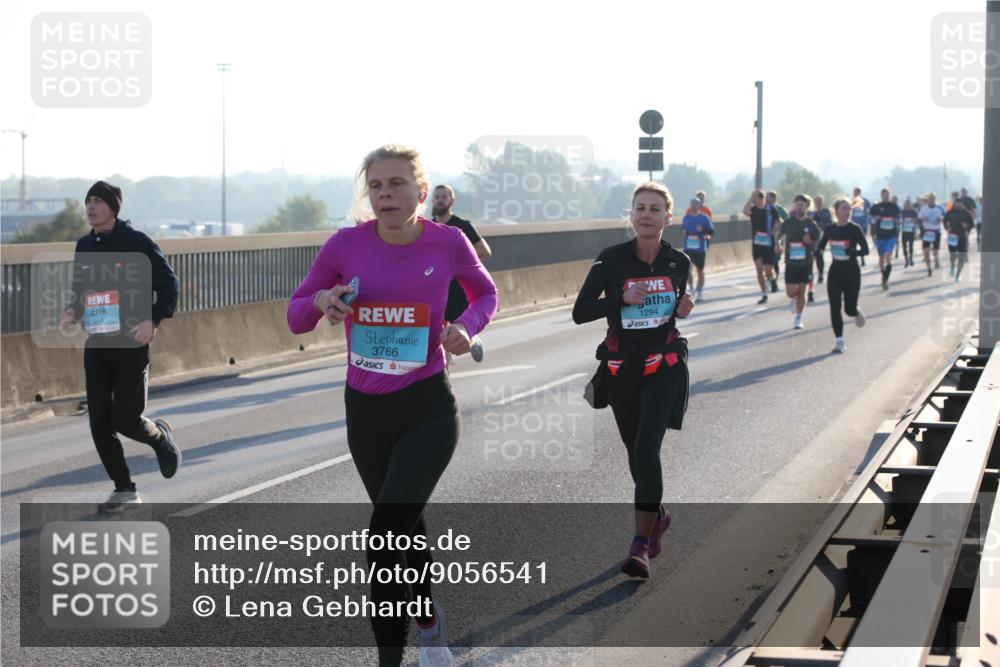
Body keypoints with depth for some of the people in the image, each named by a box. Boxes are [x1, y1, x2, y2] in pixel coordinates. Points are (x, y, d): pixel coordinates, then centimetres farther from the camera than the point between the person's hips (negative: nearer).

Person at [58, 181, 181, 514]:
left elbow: (169, 283, -6)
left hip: (131, 345, -6)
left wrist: (153, 320, -19)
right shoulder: (84, 247, 10)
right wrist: (72, 312, -2)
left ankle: (159, 436, 25)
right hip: (96, 345, 6)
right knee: (100, 423, 2)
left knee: (126, 419, -10)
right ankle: (124, 490, 14)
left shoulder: (137, 242, -8)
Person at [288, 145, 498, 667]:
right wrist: (322, 302, -20)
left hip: (428, 411, -3)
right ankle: (428, 620, 49)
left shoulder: (448, 242, -9)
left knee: (386, 533, -21)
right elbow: (295, 318, 2)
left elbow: (485, 295, 11)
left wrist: (465, 326, -10)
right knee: (406, 527, 22)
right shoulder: (347, 245, -8)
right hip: (365, 410, 3)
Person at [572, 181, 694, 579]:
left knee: (647, 449, -16)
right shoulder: (612, 259, -8)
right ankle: (657, 515, 42)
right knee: (635, 452, 14)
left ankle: (640, 545, -15)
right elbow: (580, 313, -11)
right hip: (622, 369, 1)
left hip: (664, 367, -1)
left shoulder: (678, 262, -2)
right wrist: (621, 298, -24)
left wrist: (681, 311, -6)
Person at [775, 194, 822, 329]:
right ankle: (794, 299, 31)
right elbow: (779, 233, 16)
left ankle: (798, 318, 17)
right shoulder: (789, 222, -1)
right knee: (791, 292, -6)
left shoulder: (811, 224, -3)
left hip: (805, 263, -1)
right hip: (791, 262, 1)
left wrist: (809, 242, -17)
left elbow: (817, 245, 4)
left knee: (801, 291, 3)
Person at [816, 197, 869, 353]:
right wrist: (817, 252, -8)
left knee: (849, 308, -1)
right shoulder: (829, 229, 2)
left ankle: (857, 312, 37)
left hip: (852, 272, -3)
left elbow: (865, 250, -10)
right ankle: (839, 341, 4)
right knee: (835, 307, -3)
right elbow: (820, 245, 15)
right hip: (835, 272, 3)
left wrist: (851, 252, -28)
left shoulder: (855, 229, -9)